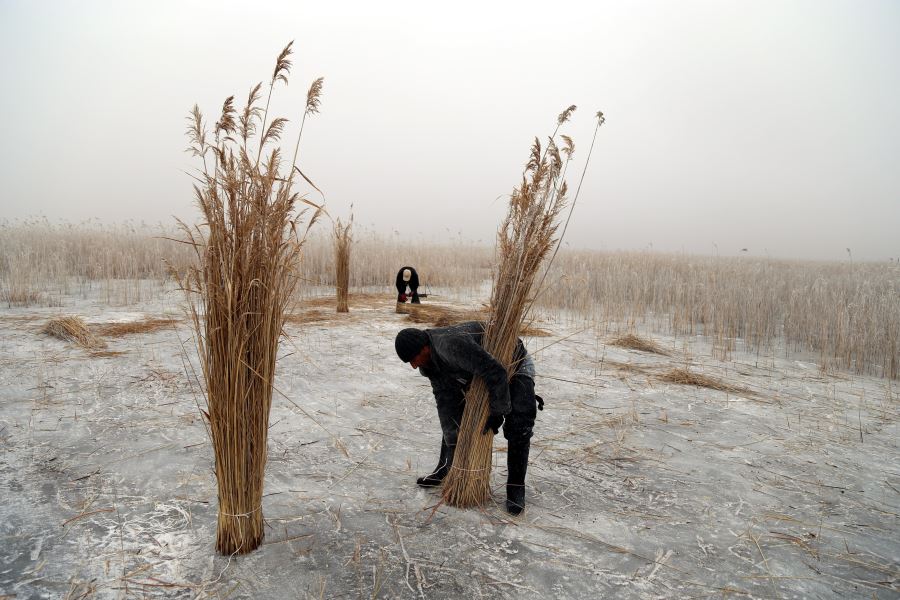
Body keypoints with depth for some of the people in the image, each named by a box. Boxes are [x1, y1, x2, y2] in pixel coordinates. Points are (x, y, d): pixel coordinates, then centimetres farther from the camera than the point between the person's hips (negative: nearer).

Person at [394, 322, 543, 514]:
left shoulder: (451, 344, -42)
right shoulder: (429, 360, -14)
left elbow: (495, 374, -43)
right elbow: (445, 398, -12)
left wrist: (498, 411, -31)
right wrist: (453, 440, -15)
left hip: (516, 363, -8)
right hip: (482, 369, 8)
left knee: (518, 426, -17)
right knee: (454, 414, 7)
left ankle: (516, 487, -2)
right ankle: (445, 469, 22)